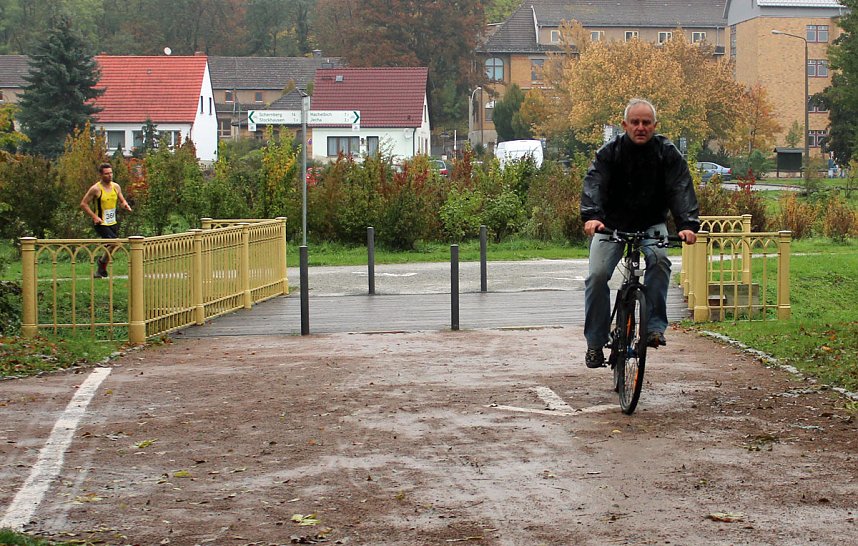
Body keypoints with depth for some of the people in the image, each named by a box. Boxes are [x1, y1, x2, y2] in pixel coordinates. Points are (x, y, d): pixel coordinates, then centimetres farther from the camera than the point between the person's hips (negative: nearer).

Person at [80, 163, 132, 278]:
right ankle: (102, 261, 3)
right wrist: (94, 217, -17)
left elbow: (122, 201, 17)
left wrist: (125, 205, -8)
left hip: (113, 223, 6)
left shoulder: (116, 187, 5)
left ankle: (101, 271, 28)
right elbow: (83, 204, -9)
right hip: (101, 223, -6)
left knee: (110, 247, 11)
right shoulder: (96, 189, -13)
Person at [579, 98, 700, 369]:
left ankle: (654, 327, -23)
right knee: (597, 275, -18)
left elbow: (681, 189, -18)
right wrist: (591, 216, -45)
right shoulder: (609, 152, -10)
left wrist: (688, 224, -36)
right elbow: (594, 184, -24)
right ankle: (595, 343, -5)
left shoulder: (668, 153, -8)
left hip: (651, 224, 0)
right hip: (611, 224, 0)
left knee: (659, 260, -30)